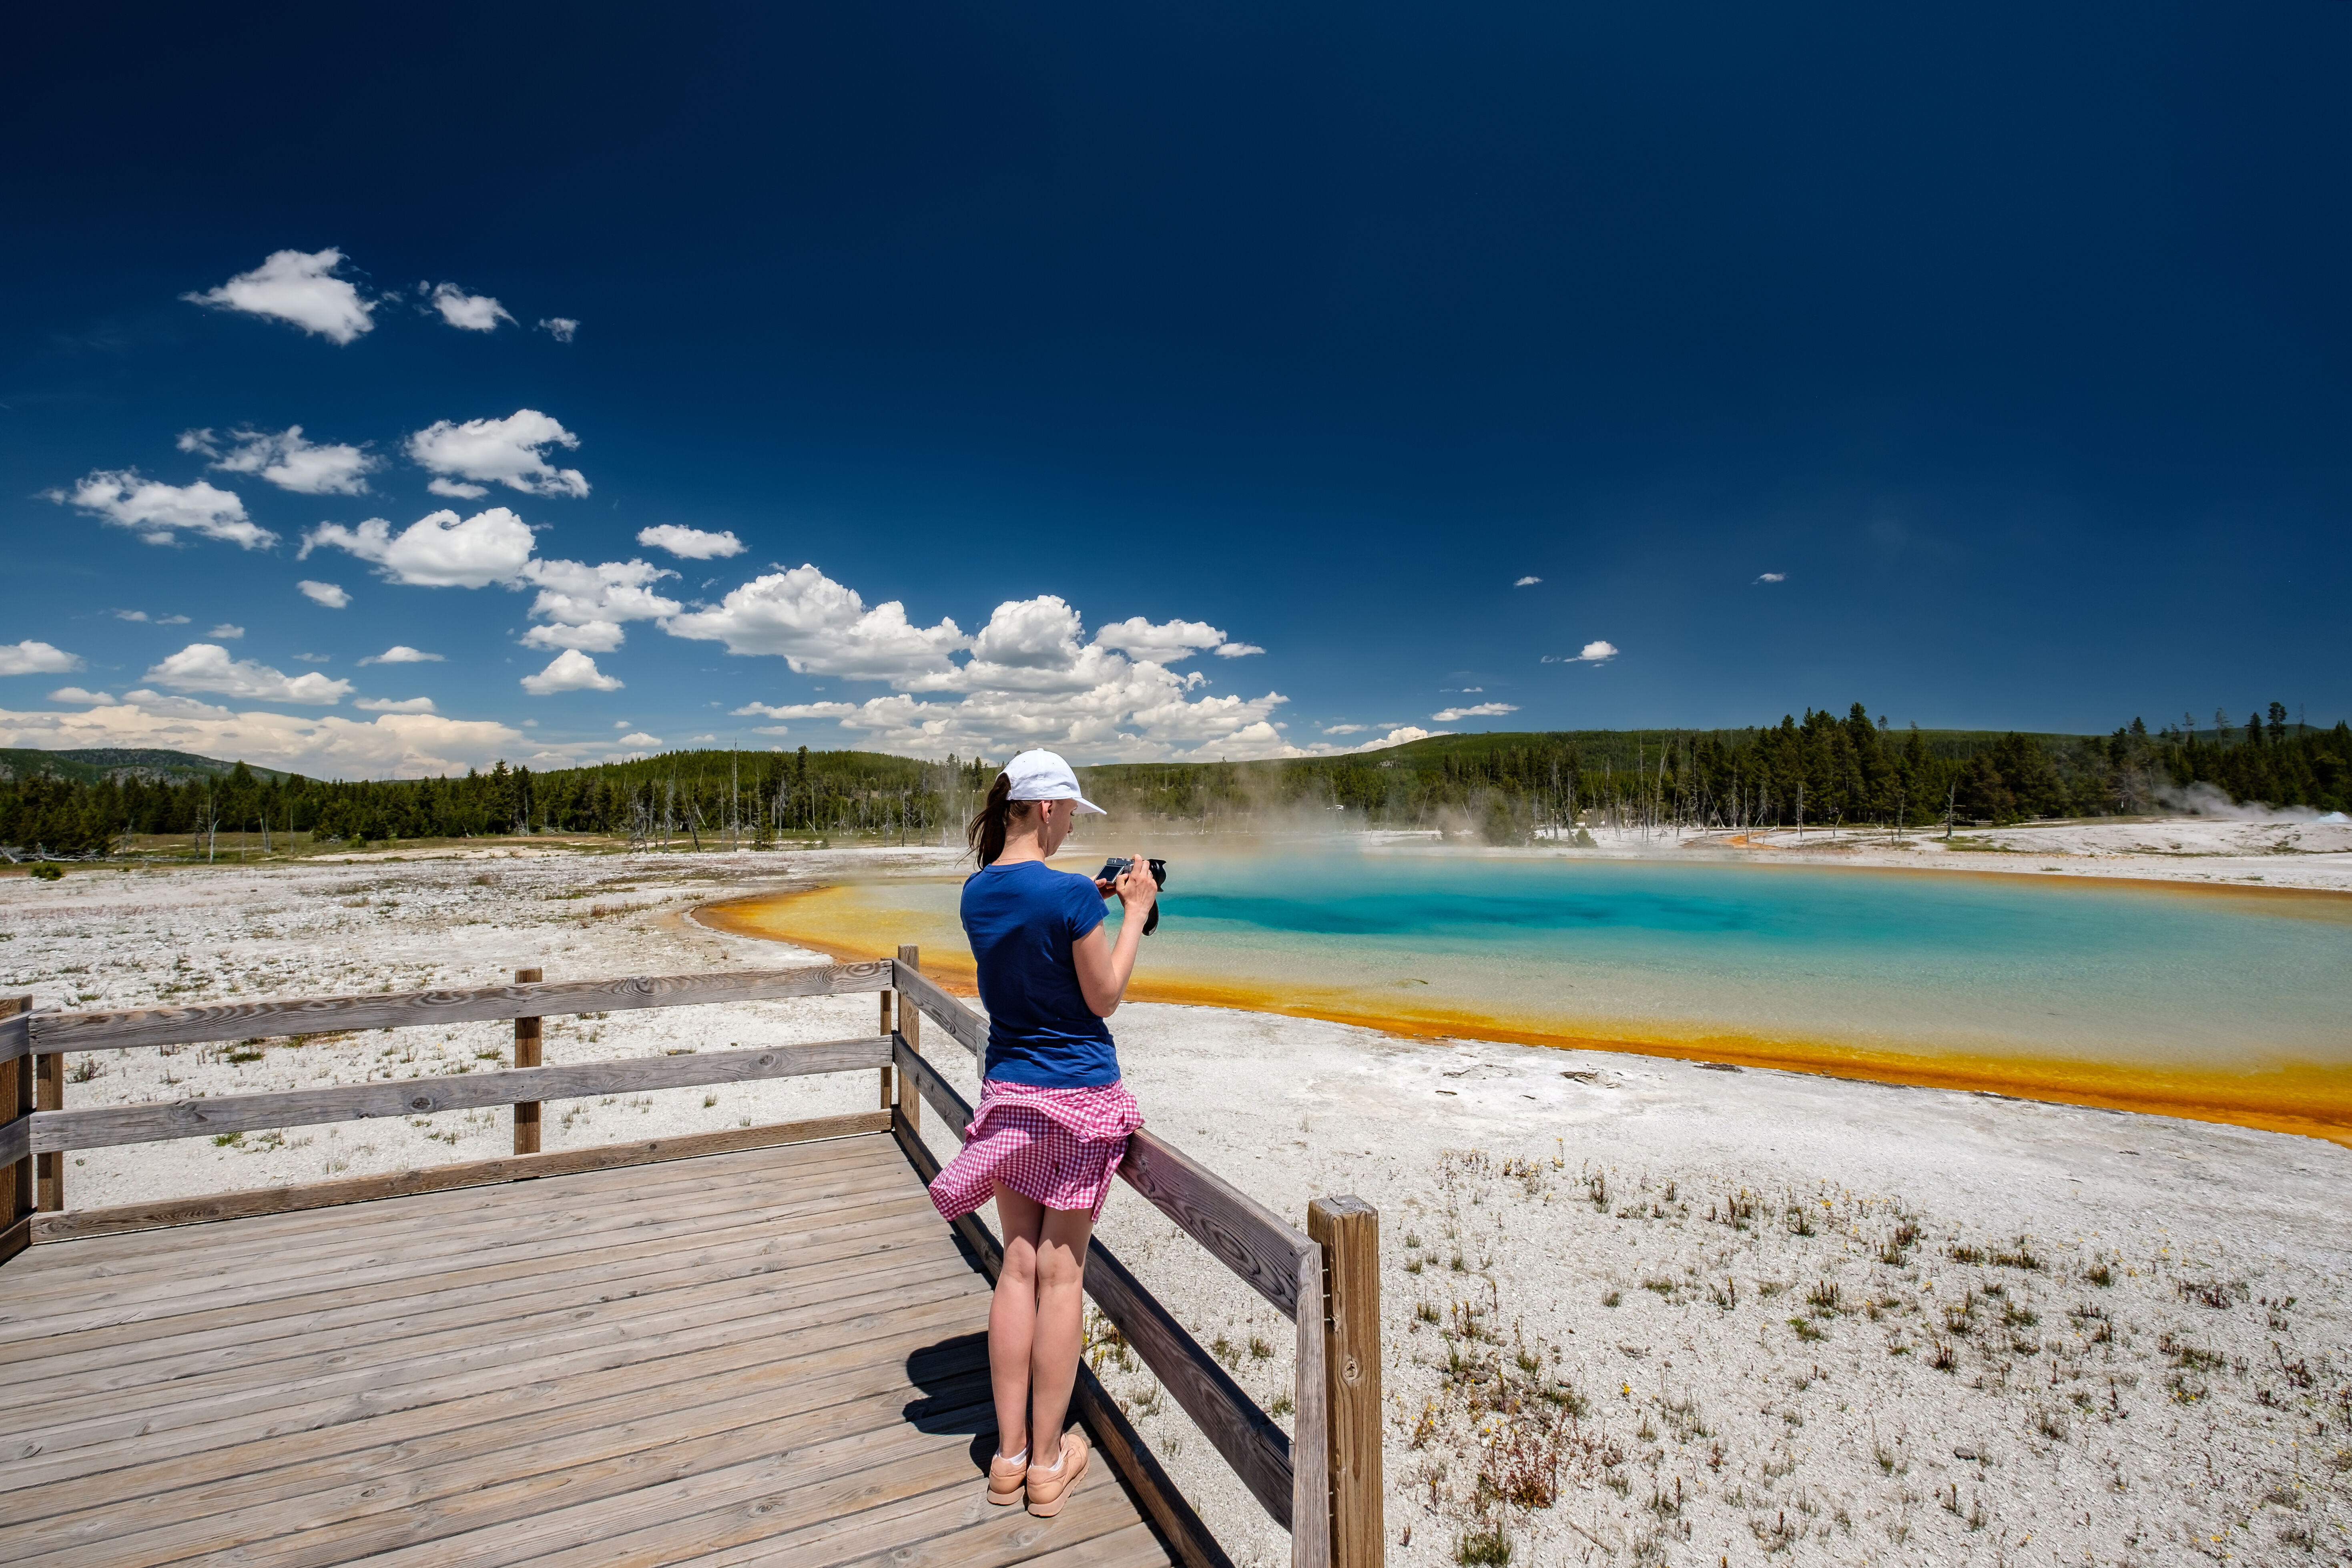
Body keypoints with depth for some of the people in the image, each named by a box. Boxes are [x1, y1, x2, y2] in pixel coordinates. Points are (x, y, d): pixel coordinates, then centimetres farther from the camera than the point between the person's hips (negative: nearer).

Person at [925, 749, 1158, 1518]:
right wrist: (1134, 911, -6)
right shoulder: (1068, 892, -20)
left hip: (1008, 1092, 6)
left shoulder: (977, 892, 1)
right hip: (1080, 1094, -5)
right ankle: (1049, 1462, 23)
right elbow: (1104, 998, -12)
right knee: (1062, 1269, 7)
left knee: (1019, 1264, 15)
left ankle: (1009, 1454, 26)